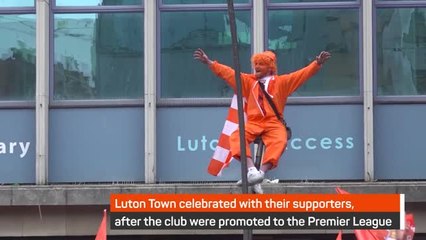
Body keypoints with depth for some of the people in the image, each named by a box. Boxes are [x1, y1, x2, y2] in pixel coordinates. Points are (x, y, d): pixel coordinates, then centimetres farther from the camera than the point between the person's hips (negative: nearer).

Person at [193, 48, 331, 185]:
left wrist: (317, 64, -11)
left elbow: (303, 74, 5)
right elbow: (228, 73, 14)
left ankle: (262, 171, -46)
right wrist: (208, 62, 6)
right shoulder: (248, 81, 19)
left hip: (273, 123, -2)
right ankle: (251, 168, -47)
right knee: (236, 136, -30)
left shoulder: (281, 82, 14)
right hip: (253, 123, 2)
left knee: (279, 141, -35)